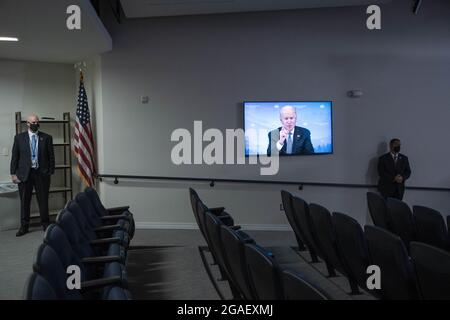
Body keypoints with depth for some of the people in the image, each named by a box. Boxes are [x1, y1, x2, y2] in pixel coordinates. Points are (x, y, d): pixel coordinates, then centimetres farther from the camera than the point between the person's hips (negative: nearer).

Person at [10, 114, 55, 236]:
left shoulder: (47, 138, 4)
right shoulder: (19, 137, 5)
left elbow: (51, 156, 4)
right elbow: (14, 156, 5)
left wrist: (50, 172, -3)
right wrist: (13, 173, -1)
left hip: (42, 173, 0)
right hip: (24, 173, 1)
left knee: (43, 200, 5)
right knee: (24, 201, 7)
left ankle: (45, 224, 18)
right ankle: (24, 226, 18)